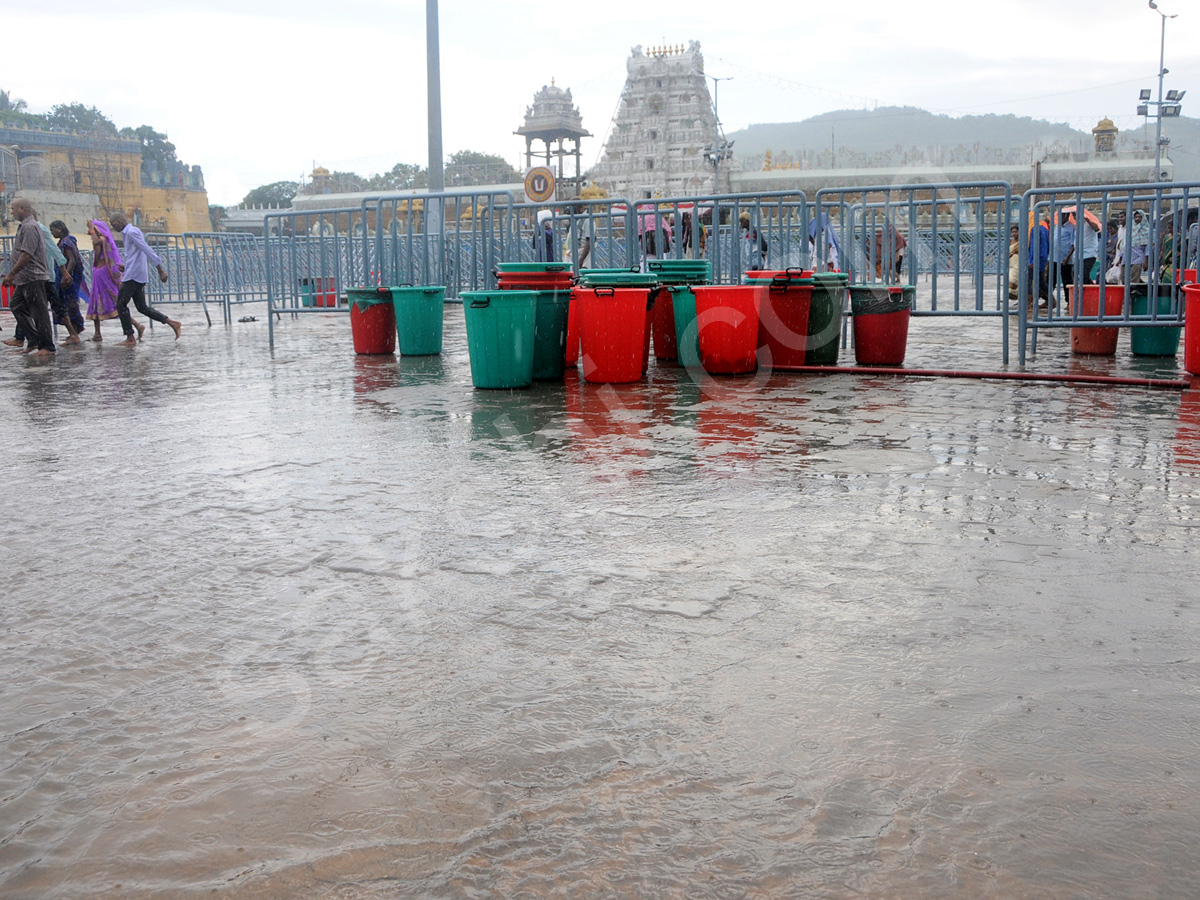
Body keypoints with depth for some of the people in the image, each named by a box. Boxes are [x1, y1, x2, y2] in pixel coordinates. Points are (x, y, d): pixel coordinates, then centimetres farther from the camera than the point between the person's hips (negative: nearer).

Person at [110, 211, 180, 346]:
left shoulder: (131, 232, -11)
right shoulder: (131, 232, 20)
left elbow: (147, 250, -19)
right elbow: (146, 252, 25)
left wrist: (160, 269, -23)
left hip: (132, 276, -10)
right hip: (139, 277, 10)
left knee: (121, 305, -3)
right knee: (142, 307, 11)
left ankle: (130, 338, -1)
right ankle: (172, 323, 5)